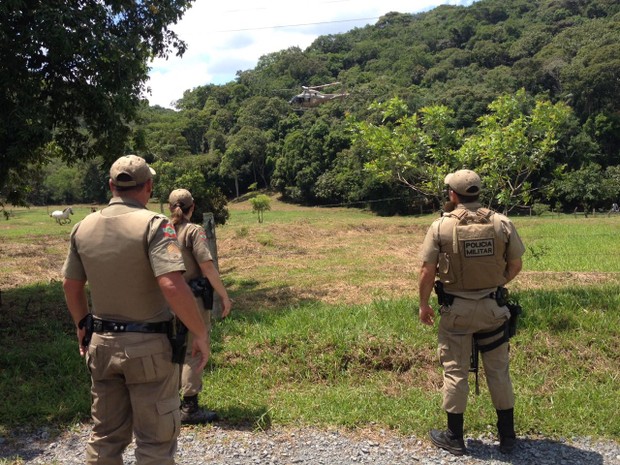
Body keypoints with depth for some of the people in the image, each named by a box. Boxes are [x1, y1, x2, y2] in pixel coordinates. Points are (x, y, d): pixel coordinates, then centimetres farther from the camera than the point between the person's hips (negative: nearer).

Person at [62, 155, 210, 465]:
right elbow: (172, 286, -28)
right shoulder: (153, 224, -17)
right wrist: (200, 333, -17)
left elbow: (71, 286, 11)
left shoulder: (83, 228, 1)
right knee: (155, 440, 9)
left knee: (105, 435, 20)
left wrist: (82, 326, 26)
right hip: (148, 346, -5)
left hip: (102, 343, 6)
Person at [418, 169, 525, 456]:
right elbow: (515, 266, 4)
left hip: (456, 309, -2)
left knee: (455, 372, 9)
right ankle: (507, 435, 26)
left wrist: (423, 304, 4)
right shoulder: (502, 223, -4)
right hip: (493, 307, 3)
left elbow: (427, 272, -10)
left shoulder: (441, 226, -11)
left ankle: (454, 438, 20)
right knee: (498, 370, 15)